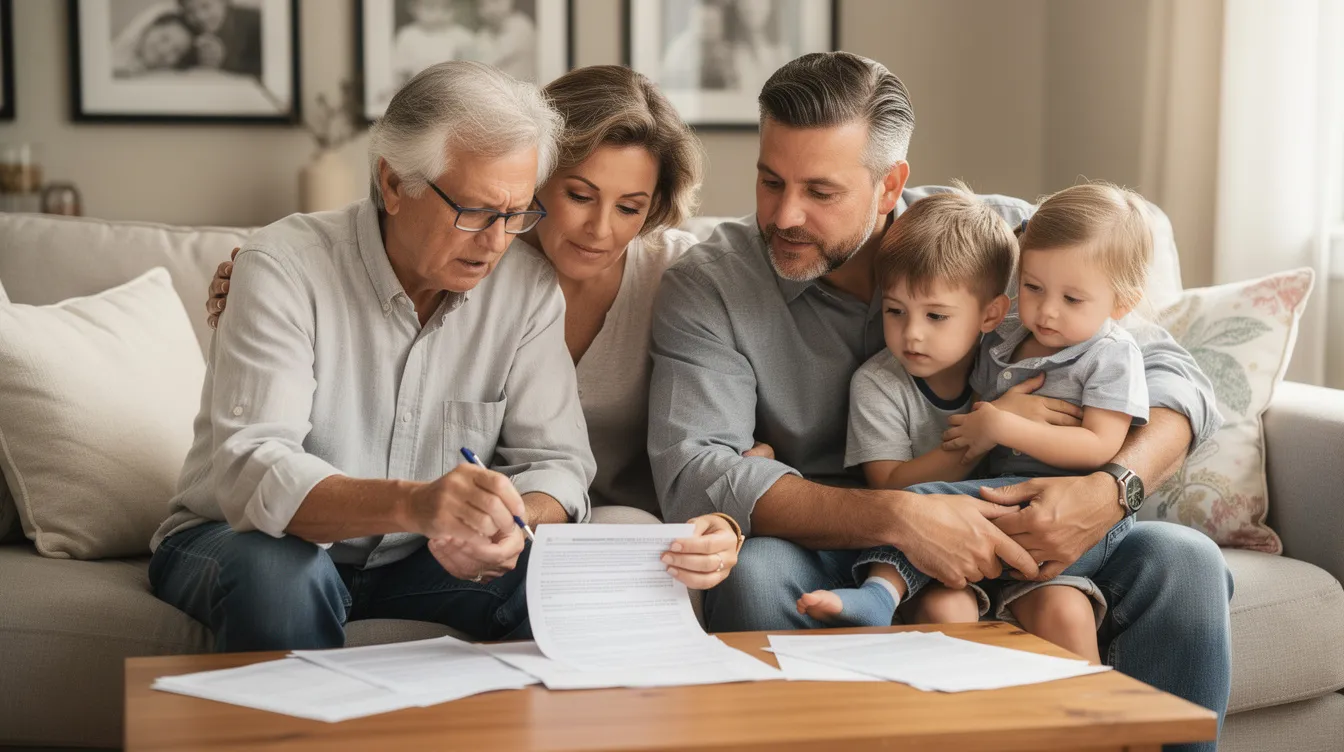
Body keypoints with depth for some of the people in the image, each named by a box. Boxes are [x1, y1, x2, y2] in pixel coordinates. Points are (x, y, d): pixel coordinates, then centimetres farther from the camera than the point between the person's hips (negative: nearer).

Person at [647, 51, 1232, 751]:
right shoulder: (706, 286, -10)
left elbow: (1171, 375, -5)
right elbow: (691, 472, -23)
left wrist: (1110, 490, -27)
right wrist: (899, 518, -33)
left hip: (1017, 543, 2)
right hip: (829, 554, -1)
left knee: (1182, 561, -20)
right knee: (751, 572, -33)